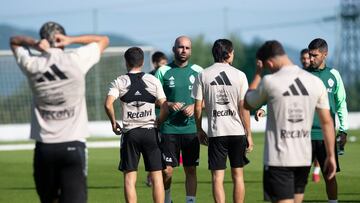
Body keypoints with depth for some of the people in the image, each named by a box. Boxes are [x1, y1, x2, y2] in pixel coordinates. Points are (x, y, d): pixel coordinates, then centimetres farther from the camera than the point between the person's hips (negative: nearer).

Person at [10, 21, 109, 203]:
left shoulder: (31, 65, 1)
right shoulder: (76, 60, -5)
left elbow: (14, 41, 22)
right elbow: (103, 40, 11)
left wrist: (33, 43, 2)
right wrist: (72, 40, 0)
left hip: (43, 147, 3)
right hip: (73, 145, -3)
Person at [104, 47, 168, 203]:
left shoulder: (119, 82, 0)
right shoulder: (153, 81, 3)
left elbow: (108, 104, -13)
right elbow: (164, 107, -3)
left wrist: (113, 123, 2)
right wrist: (157, 123, 11)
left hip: (130, 133, -1)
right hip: (150, 131, 1)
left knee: (129, 177, 3)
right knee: (157, 176, 4)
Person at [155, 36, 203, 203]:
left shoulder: (198, 71, 7)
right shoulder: (163, 72, 2)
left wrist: (194, 107, -9)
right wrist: (170, 104, -13)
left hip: (191, 127, 1)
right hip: (169, 128, -1)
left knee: (191, 170, 2)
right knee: (167, 170, -2)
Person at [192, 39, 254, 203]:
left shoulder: (203, 75, 0)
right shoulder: (239, 75, -3)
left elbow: (198, 106, 1)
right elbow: (244, 107, -4)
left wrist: (199, 129, 13)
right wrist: (248, 134, 2)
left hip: (216, 132, 0)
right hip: (237, 131, 0)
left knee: (217, 177, 0)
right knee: (238, 175, 11)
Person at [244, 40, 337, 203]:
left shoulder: (269, 82, -11)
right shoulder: (316, 82, 1)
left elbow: (247, 104, 8)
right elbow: (327, 122, 4)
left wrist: (258, 73, 16)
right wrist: (331, 156, 12)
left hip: (278, 159, -5)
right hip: (304, 159, 5)